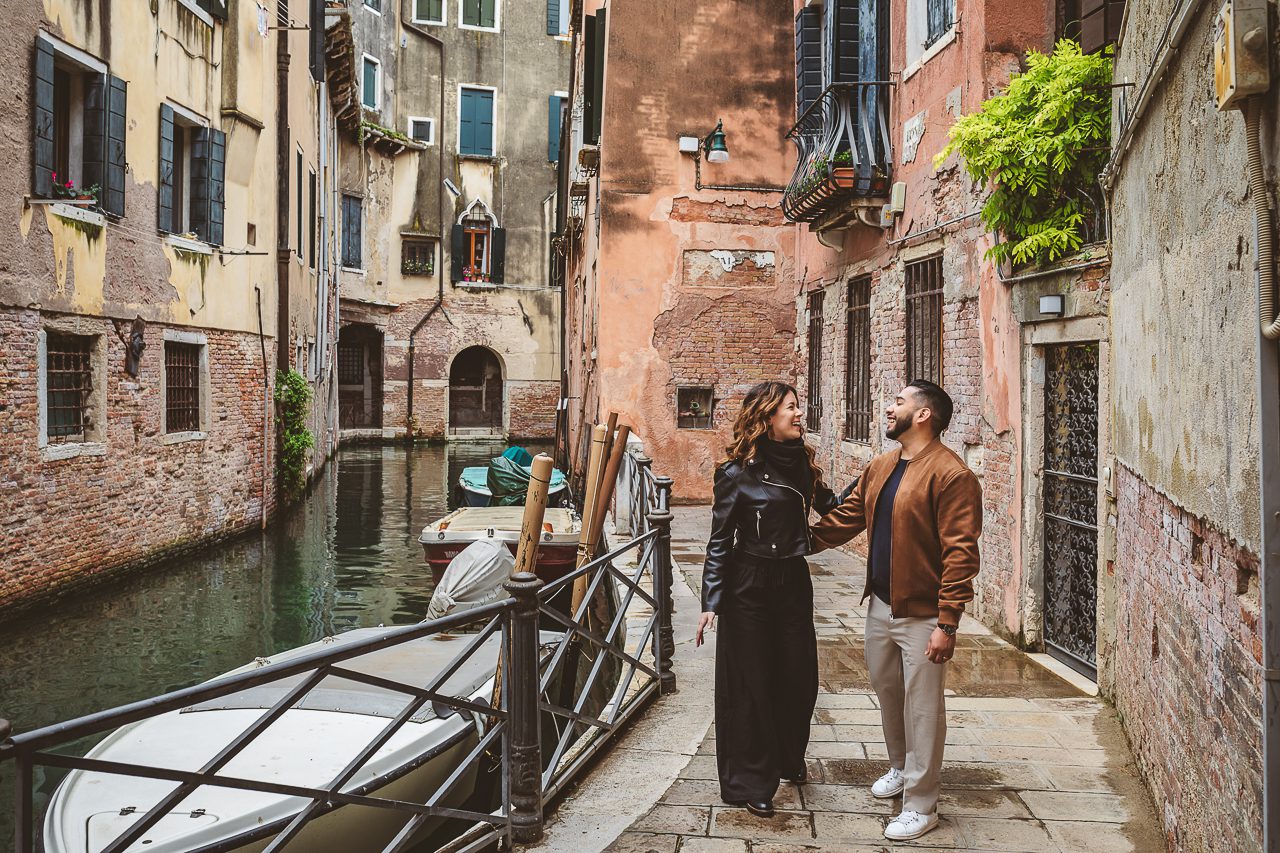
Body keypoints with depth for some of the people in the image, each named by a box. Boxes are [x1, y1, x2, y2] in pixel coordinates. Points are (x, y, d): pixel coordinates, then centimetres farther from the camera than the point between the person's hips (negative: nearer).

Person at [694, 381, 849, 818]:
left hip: (794, 582, 6)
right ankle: (749, 782, 19)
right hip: (750, 587, -6)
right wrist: (710, 601, -15)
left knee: (799, 675, 13)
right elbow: (720, 541, -10)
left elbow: (831, 506, 18)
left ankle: (787, 759, 38)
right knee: (752, 683, 3)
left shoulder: (802, 463, 5)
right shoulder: (738, 473, -12)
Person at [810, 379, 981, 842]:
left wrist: (947, 623, -23)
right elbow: (846, 516, 16)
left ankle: (920, 806, 18)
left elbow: (960, 554, -21)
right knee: (888, 694, 22)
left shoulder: (950, 474, -18)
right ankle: (900, 770, 44)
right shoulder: (881, 467, 9)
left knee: (922, 709, 4)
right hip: (880, 605, 8)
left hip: (922, 613, -8)